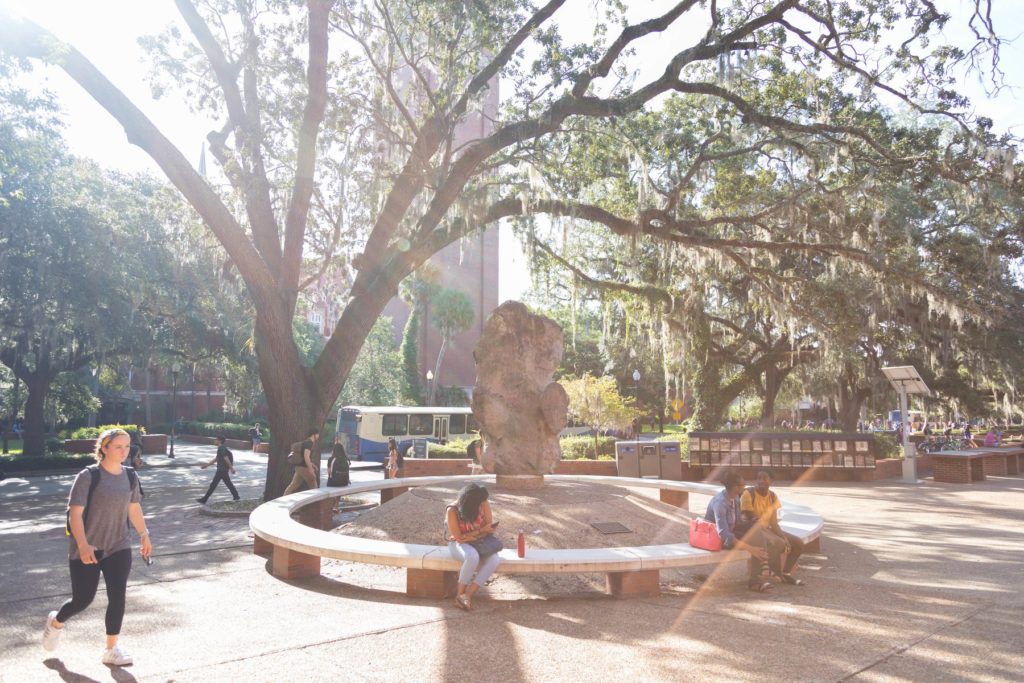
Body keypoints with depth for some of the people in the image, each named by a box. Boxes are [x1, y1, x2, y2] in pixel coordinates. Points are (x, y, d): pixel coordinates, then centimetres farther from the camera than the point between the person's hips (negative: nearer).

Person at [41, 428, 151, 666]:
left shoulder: (130, 476, 1)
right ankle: (56, 622, 40)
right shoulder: (88, 476, -15)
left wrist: (144, 535, 12)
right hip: (87, 551, -4)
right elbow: (75, 513, -19)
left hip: (119, 548, 4)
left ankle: (112, 649, 11)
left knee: (117, 597, -2)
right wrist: (83, 545, -28)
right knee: (82, 599, 6)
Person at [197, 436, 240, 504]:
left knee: (213, 484, -3)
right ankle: (236, 497, 18)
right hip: (223, 470, 10)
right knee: (228, 483, 14)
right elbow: (216, 458, 22)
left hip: (222, 470, -10)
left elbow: (226, 458, -22)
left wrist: (231, 468, -24)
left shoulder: (221, 449, -18)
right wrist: (207, 464, 24)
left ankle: (204, 500, 2)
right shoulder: (221, 448, 14)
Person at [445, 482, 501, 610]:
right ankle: (461, 594, -17)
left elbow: (490, 526, -6)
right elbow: (459, 537, -17)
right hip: (458, 543, -4)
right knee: (472, 556, -39)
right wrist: (481, 530, -23)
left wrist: (472, 537, -21)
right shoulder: (452, 511, -21)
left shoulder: (483, 504, -10)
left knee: (494, 559, -29)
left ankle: (467, 594, -25)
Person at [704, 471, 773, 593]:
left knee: (759, 536, -13)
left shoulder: (735, 497, -1)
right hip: (716, 538, -8)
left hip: (730, 531, 8)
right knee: (756, 541, -21)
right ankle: (753, 580, -10)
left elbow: (738, 521, 11)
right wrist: (749, 548, -37)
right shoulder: (720, 503, -29)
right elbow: (724, 534, -37)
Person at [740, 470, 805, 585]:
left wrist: (784, 538, -18)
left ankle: (786, 573, 9)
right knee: (778, 544, -31)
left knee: (798, 544, -3)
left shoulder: (772, 496, 3)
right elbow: (752, 522, -21)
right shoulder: (748, 494, -18)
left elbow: (774, 523, 0)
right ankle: (778, 575, -12)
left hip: (767, 529, 8)